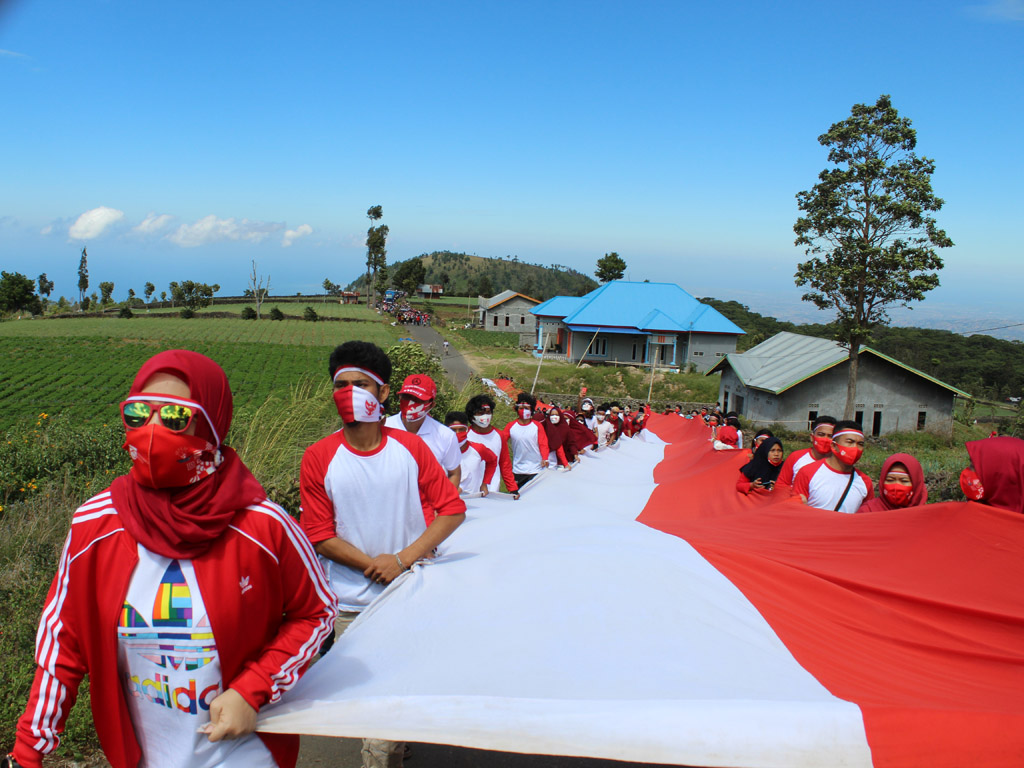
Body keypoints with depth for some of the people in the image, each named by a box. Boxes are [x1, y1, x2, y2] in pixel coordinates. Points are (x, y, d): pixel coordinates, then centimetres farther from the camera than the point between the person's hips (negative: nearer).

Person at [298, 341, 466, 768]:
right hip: (352, 605, -1)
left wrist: (402, 559, -13)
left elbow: (453, 509, -3)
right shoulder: (318, 459, -4)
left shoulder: (410, 447, -2)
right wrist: (374, 566, -13)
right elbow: (320, 534, -4)